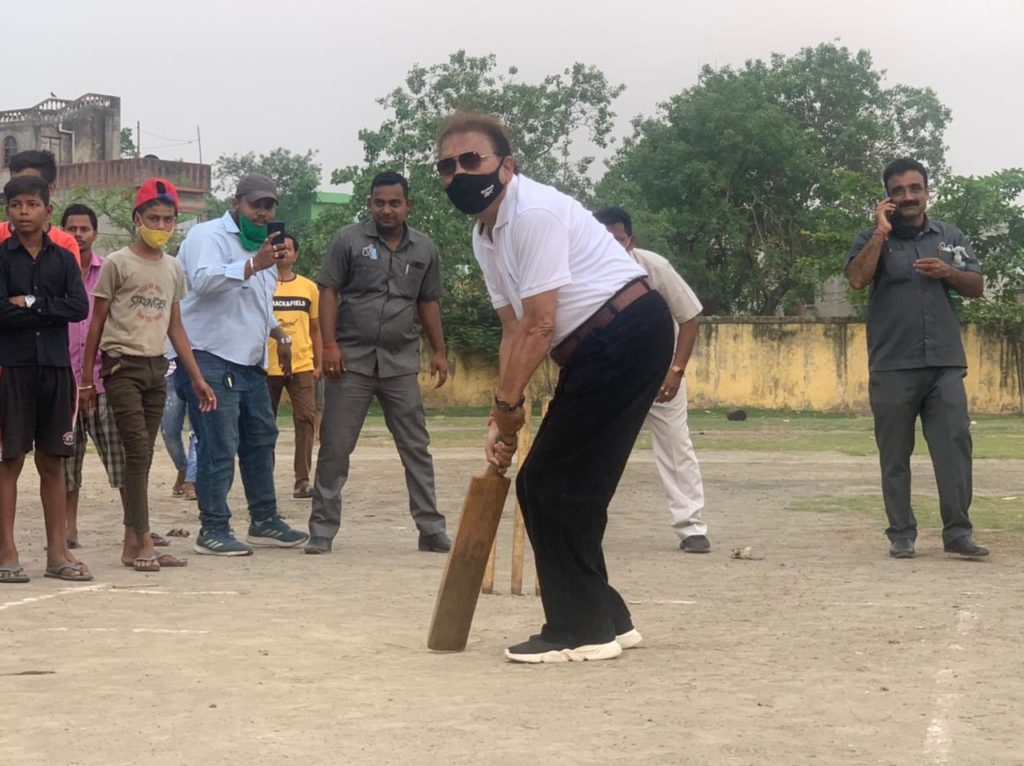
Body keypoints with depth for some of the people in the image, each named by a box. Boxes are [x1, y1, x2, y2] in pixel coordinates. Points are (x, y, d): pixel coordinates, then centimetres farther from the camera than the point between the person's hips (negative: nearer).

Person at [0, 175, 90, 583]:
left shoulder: (63, 259, 10)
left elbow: (80, 307, -4)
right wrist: (51, 311, -8)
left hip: (55, 367, 4)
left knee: (52, 461, 8)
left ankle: (58, 552, 13)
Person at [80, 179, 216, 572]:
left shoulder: (173, 269, 12)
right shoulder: (117, 263, -4)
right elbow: (97, 323, -1)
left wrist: (197, 378, 14)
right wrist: (87, 379, -2)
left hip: (156, 368, 6)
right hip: (122, 365, -6)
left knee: (141, 457, 6)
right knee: (138, 452, -12)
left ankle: (131, 544, 9)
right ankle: (144, 544, -12)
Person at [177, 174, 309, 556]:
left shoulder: (259, 247, 22)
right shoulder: (208, 235, -9)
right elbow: (204, 280, -28)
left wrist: (280, 334, 23)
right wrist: (253, 265, -35)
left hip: (249, 363, 10)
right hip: (211, 361, -10)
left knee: (261, 440, 14)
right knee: (219, 448, -10)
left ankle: (265, 521, 24)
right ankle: (213, 530, -4)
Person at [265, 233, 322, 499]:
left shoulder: (309, 288, 9)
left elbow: (316, 329, 13)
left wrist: (319, 364, 9)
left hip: (302, 365, 2)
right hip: (267, 366, -1)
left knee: (306, 418, -8)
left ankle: (302, 480, -7)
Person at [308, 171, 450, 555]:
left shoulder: (423, 248, 10)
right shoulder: (349, 240, 0)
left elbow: (428, 303, 17)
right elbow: (328, 292, -2)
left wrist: (438, 351, 11)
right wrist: (329, 344, -11)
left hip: (401, 364, 3)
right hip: (351, 361, -3)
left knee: (417, 448, 5)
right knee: (334, 448, 0)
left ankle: (431, 527, 11)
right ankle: (322, 530, 7)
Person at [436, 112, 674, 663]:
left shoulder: (534, 212, -17)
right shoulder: (484, 236, 13)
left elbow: (540, 327, -18)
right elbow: (514, 328, 14)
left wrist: (507, 402, -9)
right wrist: (504, 414, 7)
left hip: (628, 333, -10)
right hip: (595, 350, 10)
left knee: (548, 483, -8)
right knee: (567, 486, 10)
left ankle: (579, 631, -1)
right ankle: (604, 619, 20)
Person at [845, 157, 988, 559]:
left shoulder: (951, 237, 14)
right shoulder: (873, 239, 5)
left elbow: (977, 287, 14)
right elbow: (857, 279, -13)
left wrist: (948, 272, -6)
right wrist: (882, 231, -13)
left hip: (945, 363, 2)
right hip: (893, 367, -2)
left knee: (955, 445, -5)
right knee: (895, 455, 3)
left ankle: (957, 531, -2)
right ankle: (901, 534, 10)